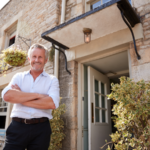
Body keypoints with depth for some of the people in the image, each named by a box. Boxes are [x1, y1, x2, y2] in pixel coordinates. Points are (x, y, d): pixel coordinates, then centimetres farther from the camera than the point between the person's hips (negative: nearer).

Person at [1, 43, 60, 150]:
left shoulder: (52, 80, 5)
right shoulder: (19, 77, 9)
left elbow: (52, 103, -13)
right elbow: (7, 96, -10)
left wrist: (20, 98, -9)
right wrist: (38, 95, -12)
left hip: (41, 129, 0)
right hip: (17, 127, 1)